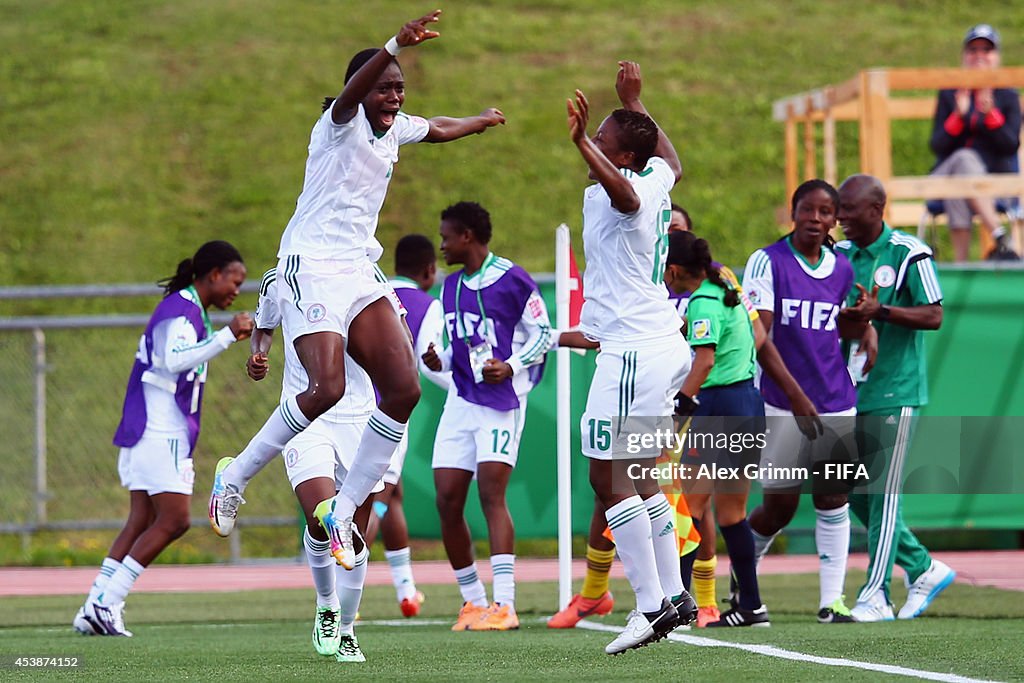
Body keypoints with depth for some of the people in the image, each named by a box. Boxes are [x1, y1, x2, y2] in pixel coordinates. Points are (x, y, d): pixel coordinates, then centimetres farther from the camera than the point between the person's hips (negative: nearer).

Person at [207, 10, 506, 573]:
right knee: (327, 389, -23)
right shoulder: (343, 122, -9)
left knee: (404, 389, -8)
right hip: (311, 268, -8)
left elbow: (439, 128, 37)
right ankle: (236, 475, -2)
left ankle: (342, 511, 3)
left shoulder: (396, 127, 13)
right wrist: (396, 45, -50)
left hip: (359, 272, 8)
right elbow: (353, 90, -34)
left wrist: (482, 121, 53)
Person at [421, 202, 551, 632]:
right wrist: (438, 360, 2)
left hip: (502, 401, -7)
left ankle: (504, 605, -20)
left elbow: (543, 334, -3)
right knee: (447, 501, 0)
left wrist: (510, 366, -17)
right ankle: (473, 601, 12)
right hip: (461, 402, 7)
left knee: (491, 493, -17)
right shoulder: (450, 288, 15)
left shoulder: (512, 280, -7)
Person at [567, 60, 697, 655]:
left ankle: (652, 604, -11)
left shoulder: (623, 192, -15)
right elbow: (674, 161, 37)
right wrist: (634, 103, 45)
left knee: (609, 476, -8)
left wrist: (582, 143, -54)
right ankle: (675, 595, 18)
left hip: (631, 350, -10)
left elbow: (623, 192, -42)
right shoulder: (655, 180, 11)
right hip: (665, 344, 10)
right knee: (639, 476, 16)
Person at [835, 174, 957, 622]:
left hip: (894, 390, -7)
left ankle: (875, 595, -6)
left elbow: (934, 315, -12)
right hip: (850, 392, 7)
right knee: (856, 495, 8)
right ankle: (924, 568, 22)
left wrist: (880, 312, -23)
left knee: (882, 495, -7)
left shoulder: (909, 253, -8)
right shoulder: (839, 255, 10)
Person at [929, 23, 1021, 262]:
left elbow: (1011, 146, -6)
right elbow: (937, 146, 1)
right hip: (947, 175, 1)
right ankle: (1000, 240, -50)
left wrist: (990, 112, -20)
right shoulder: (949, 94, 12)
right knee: (963, 158, -37)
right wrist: (959, 115, -15)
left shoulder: (1008, 97, 9)